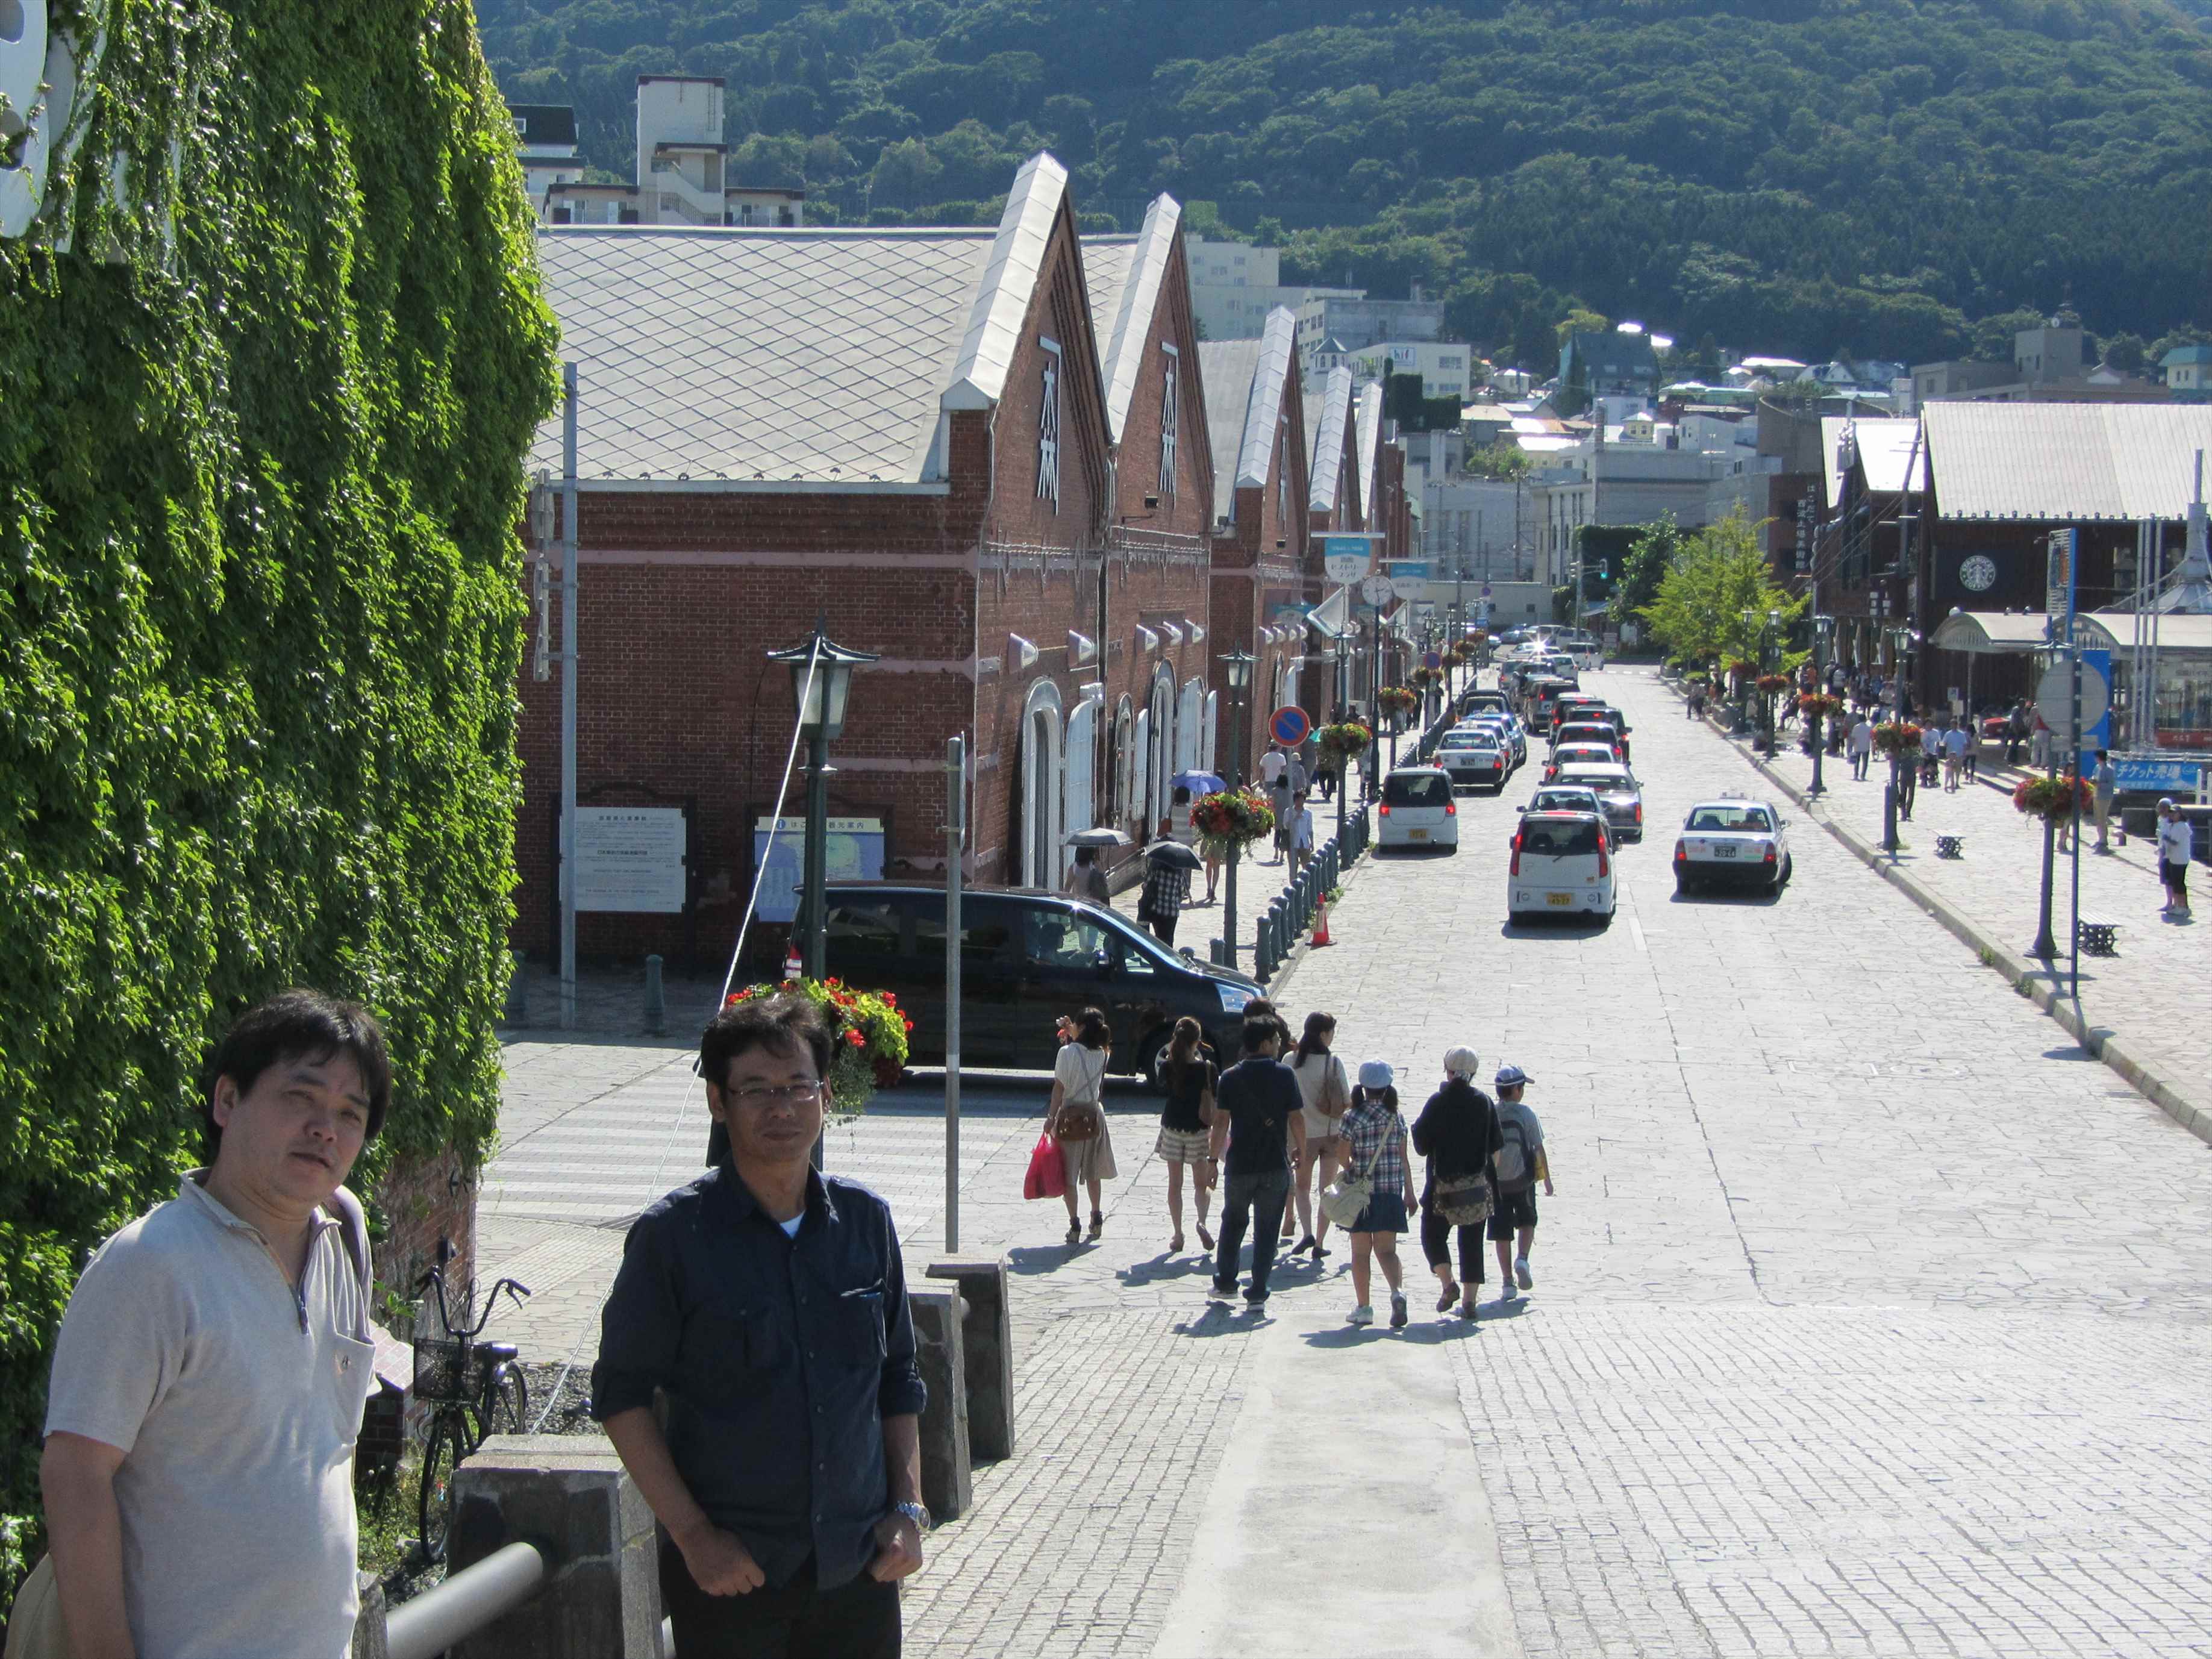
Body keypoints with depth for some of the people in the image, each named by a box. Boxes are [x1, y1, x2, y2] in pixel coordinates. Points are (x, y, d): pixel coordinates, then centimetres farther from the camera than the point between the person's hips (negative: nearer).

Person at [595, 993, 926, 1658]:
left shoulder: (864, 1220, 4)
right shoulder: (673, 1235, -7)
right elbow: (621, 1395, -5)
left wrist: (908, 1509, 5)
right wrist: (692, 1533, -10)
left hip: (860, 1567, 3)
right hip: (730, 1573, -3)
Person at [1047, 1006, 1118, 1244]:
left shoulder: (1067, 1053, -15)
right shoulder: (1101, 1055, 0)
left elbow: (1059, 1088, -14)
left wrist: (1051, 1117, -10)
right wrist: (1071, 1040, 21)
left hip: (1069, 1116, -5)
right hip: (1094, 1115, 5)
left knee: (1068, 1174, 2)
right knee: (1092, 1171, 19)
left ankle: (1075, 1225, -2)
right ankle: (1096, 1219, 26)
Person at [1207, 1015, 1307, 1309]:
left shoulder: (1231, 1077, -3)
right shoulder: (1284, 1075, -6)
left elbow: (1221, 1122, -4)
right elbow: (1296, 1119, -5)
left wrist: (1214, 1158, 3)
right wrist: (1302, 1154, 7)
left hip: (1239, 1165, 1)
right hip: (1276, 1166, -1)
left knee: (1233, 1222, 20)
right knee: (1266, 1229, 6)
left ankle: (1226, 1282, 24)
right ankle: (1258, 1293, 5)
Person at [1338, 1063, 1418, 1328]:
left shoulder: (1352, 1118, -8)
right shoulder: (1396, 1118, 1)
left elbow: (1344, 1158, -7)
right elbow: (1404, 1159, 4)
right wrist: (1409, 1194, 9)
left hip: (1362, 1193, -2)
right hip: (1391, 1192, 2)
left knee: (1361, 1252, 7)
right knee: (1386, 1250, 5)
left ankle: (1363, 1307, 9)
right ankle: (1397, 1290, -20)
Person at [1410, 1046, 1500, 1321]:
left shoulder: (1438, 1102, -10)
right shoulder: (1484, 1102, 0)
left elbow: (1422, 1146, -8)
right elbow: (1495, 1145, 5)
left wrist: (1417, 1125, 10)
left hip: (1442, 1182, -3)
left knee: (1433, 1235, 12)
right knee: (1472, 1240, 8)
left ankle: (1448, 1283, -9)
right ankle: (1469, 1300, 4)